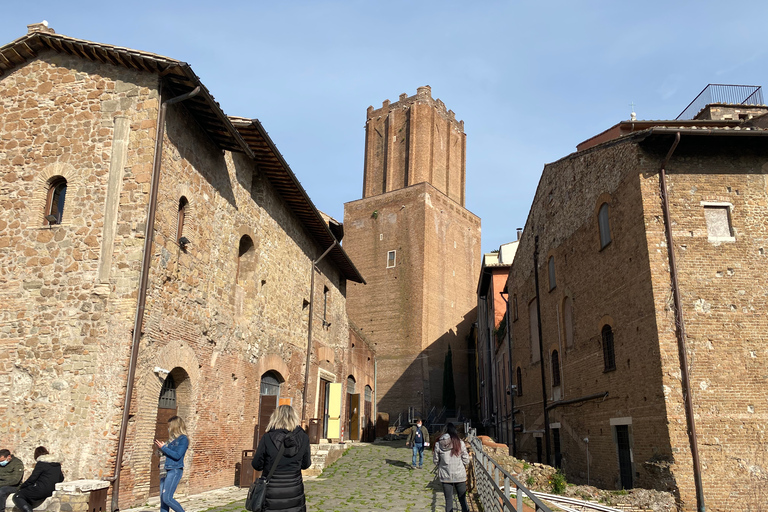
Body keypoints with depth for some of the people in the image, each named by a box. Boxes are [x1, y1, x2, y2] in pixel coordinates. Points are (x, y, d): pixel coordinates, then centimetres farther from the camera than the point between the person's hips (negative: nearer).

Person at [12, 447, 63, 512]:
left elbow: (32, 478, -8)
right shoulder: (57, 464, 12)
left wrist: (21, 486, 6)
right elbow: (61, 478, 16)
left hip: (41, 490, -8)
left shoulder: (41, 463, -7)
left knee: (17, 497, -3)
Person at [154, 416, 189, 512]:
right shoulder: (172, 439, 16)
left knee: (167, 498, -12)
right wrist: (161, 448, 6)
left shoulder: (183, 439, -8)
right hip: (165, 471, 8)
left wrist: (163, 448, -12)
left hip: (175, 471, -8)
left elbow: (177, 455, -16)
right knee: (162, 499, 7)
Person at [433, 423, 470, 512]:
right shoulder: (460, 443, -9)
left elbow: (436, 460, 1)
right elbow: (466, 460, -4)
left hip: (445, 476, 1)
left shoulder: (438, 444, -7)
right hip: (459, 475, -1)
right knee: (463, 499, 12)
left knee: (448, 500, 11)